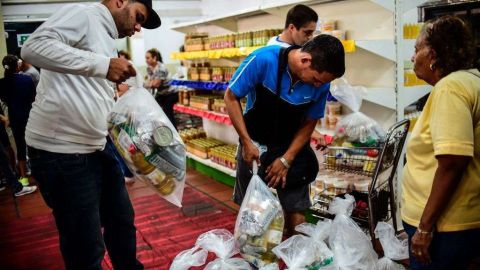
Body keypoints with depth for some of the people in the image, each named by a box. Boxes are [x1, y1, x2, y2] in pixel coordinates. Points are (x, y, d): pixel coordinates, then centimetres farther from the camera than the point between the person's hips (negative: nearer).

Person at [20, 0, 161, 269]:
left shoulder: (106, 40, 19)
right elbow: (34, 46, -25)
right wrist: (103, 64, -27)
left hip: (100, 145, 10)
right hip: (62, 150, -10)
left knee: (122, 219, 22)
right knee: (86, 246, 1)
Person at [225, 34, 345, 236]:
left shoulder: (321, 83, -17)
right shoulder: (263, 60, -27)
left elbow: (310, 122, -4)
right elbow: (231, 97, -15)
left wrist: (287, 159, -12)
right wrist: (246, 142, -18)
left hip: (292, 147, 2)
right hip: (254, 145, -1)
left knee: (295, 209, 0)